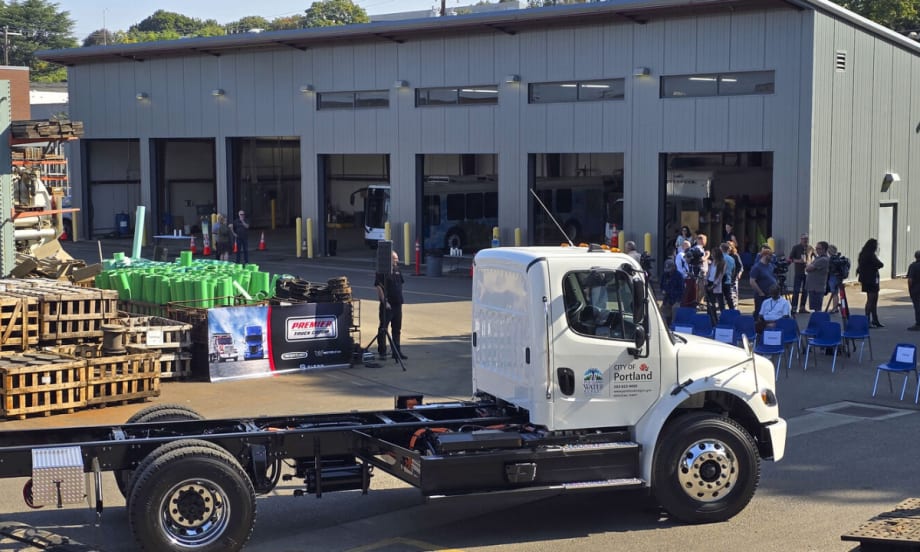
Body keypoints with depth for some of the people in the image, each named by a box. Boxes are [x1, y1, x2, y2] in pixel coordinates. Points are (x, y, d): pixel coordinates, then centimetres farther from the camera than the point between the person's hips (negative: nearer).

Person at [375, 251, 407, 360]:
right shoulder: (381, 272, -10)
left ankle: (397, 352, 19)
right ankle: (382, 353, 3)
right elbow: (379, 288, -15)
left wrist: (400, 299, 13)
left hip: (397, 304, 8)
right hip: (387, 305, -8)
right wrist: (385, 301, -19)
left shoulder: (397, 270, 13)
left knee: (397, 329, 12)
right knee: (383, 328, -1)